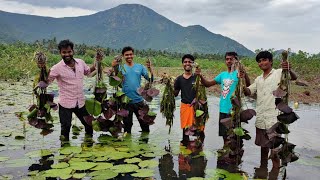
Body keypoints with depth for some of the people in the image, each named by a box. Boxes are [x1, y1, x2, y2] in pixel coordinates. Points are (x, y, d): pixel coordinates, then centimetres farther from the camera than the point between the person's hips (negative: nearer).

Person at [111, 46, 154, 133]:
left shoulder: (140, 67, 4)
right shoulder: (120, 67, 0)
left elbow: (150, 79, -3)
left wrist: (150, 69, -20)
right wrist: (113, 68, -26)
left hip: (139, 100, 1)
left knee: (144, 123, 12)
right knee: (127, 125, 13)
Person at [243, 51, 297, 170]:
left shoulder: (279, 73, -2)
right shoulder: (259, 79, 17)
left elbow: (294, 77, -17)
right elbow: (248, 92, 14)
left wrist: (289, 70, -40)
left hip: (273, 118, -6)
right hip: (261, 119, 7)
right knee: (263, 146, 17)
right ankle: (263, 169, 30)